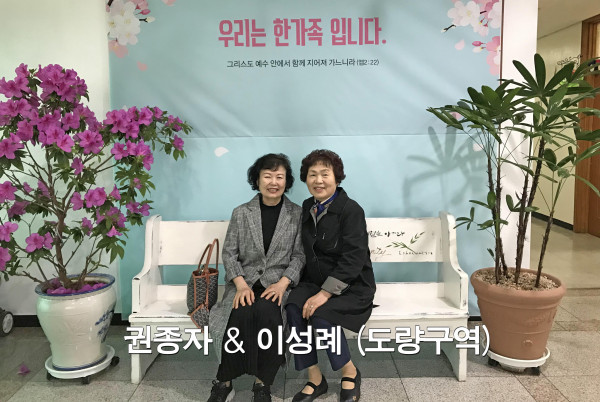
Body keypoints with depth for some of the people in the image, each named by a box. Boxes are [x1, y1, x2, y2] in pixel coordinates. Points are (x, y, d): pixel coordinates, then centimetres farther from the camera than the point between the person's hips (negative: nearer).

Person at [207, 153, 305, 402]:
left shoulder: (297, 215, 6)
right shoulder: (241, 213, 8)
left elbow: (299, 256, 2)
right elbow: (229, 253, 4)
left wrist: (282, 284, -15)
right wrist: (241, 285, -12)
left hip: (279, 283, -1)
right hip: (245, 281, 1)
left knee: (266, 311, -34)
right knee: (242, 313, -32)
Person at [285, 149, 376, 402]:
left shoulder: (351, 210, -12)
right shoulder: (306, 209, 8)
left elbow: (354, 258, -19)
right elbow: (302, 252, 11)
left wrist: (326, 293, -25)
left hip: (351, 286, -5)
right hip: (314, 282, 5)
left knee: (320, 314, -30)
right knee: (294, 307, -24)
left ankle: (350, 372, -2)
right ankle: (315, 379, -10)